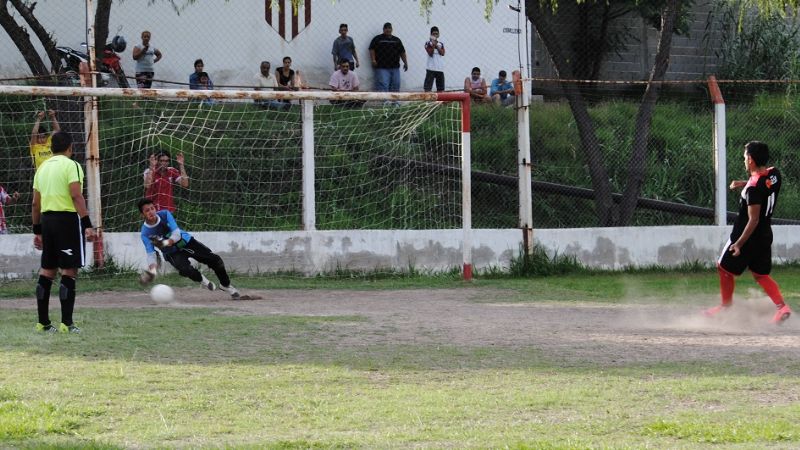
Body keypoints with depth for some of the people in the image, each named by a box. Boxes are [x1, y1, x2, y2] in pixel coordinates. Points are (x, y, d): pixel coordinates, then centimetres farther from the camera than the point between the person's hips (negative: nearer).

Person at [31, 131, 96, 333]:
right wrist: (87, 224, -20)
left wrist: (37, 230, 22)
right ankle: (66, 323, -9)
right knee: (69, 271, -5)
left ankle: (43, 322, 12)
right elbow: (76, 196, -17)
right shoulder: (71, 165, -6)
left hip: (46, 218, 7)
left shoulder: (43, 168, 15)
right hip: (67, 218, -7)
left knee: (47, 270, 12)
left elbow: (36, 203, 16)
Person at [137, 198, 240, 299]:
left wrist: (166, 243, -45)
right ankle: (202, 280, 3)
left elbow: (177, 234, -24)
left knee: (215, 260, -3)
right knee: (185, 269, -31)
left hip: (187, 242, 2)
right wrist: (152, 270, -45)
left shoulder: (165, 214, -18)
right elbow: (150, 254, -25)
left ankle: (226, 285, 22)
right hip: (172, 254, -2)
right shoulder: (145, 233, -21)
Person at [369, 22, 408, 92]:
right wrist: (373, 60, -15)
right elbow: (372, 49, -1)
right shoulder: (377, 39, 5)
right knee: (383, 86, -15)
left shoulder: (397, 40, 18)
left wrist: (405, 62, 13)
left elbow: (402, 52, 20)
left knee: (395, 86, 5)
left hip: (395, 68, 5)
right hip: (382, 67, -5)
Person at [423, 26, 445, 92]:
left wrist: (436, 45, -8)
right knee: (427, 87, -10)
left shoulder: (441, 43, 10)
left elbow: (442, 53, -2)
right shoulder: (428, 43, -2)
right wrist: (433, 45, -17)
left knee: (440, 88, 8)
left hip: (440, 68, 5)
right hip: (431, 68, -5)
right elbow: (430, 53, -11)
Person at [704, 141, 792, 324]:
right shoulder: (774, 174, -3)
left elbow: (753, 220, -25)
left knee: (725, 268, 13)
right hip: (765, 236, 8)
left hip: (747, 235, -8)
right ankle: (782, 306, -2)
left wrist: (739, 243, -22)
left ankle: (726, 306, 25)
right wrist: (745, 184, 10)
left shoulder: (754, 187, -27)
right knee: (761, 274, 15)